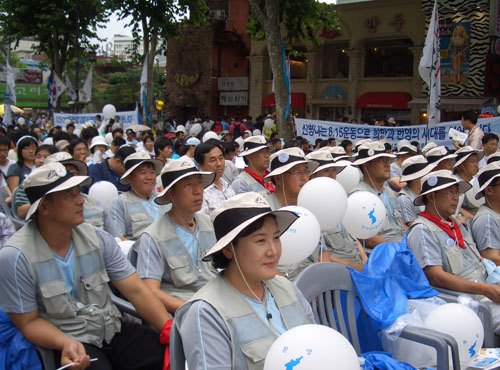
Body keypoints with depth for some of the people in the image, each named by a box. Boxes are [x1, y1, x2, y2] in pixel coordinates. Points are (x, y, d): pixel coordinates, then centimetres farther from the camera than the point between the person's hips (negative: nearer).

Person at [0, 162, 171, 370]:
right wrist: (67, 343, -24)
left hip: (113, 329, 4)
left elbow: (136, 291, -2)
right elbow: (28, 322, -5)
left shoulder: (98, 239, 2)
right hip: (68, 341, -3)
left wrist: (171, 329, -15)